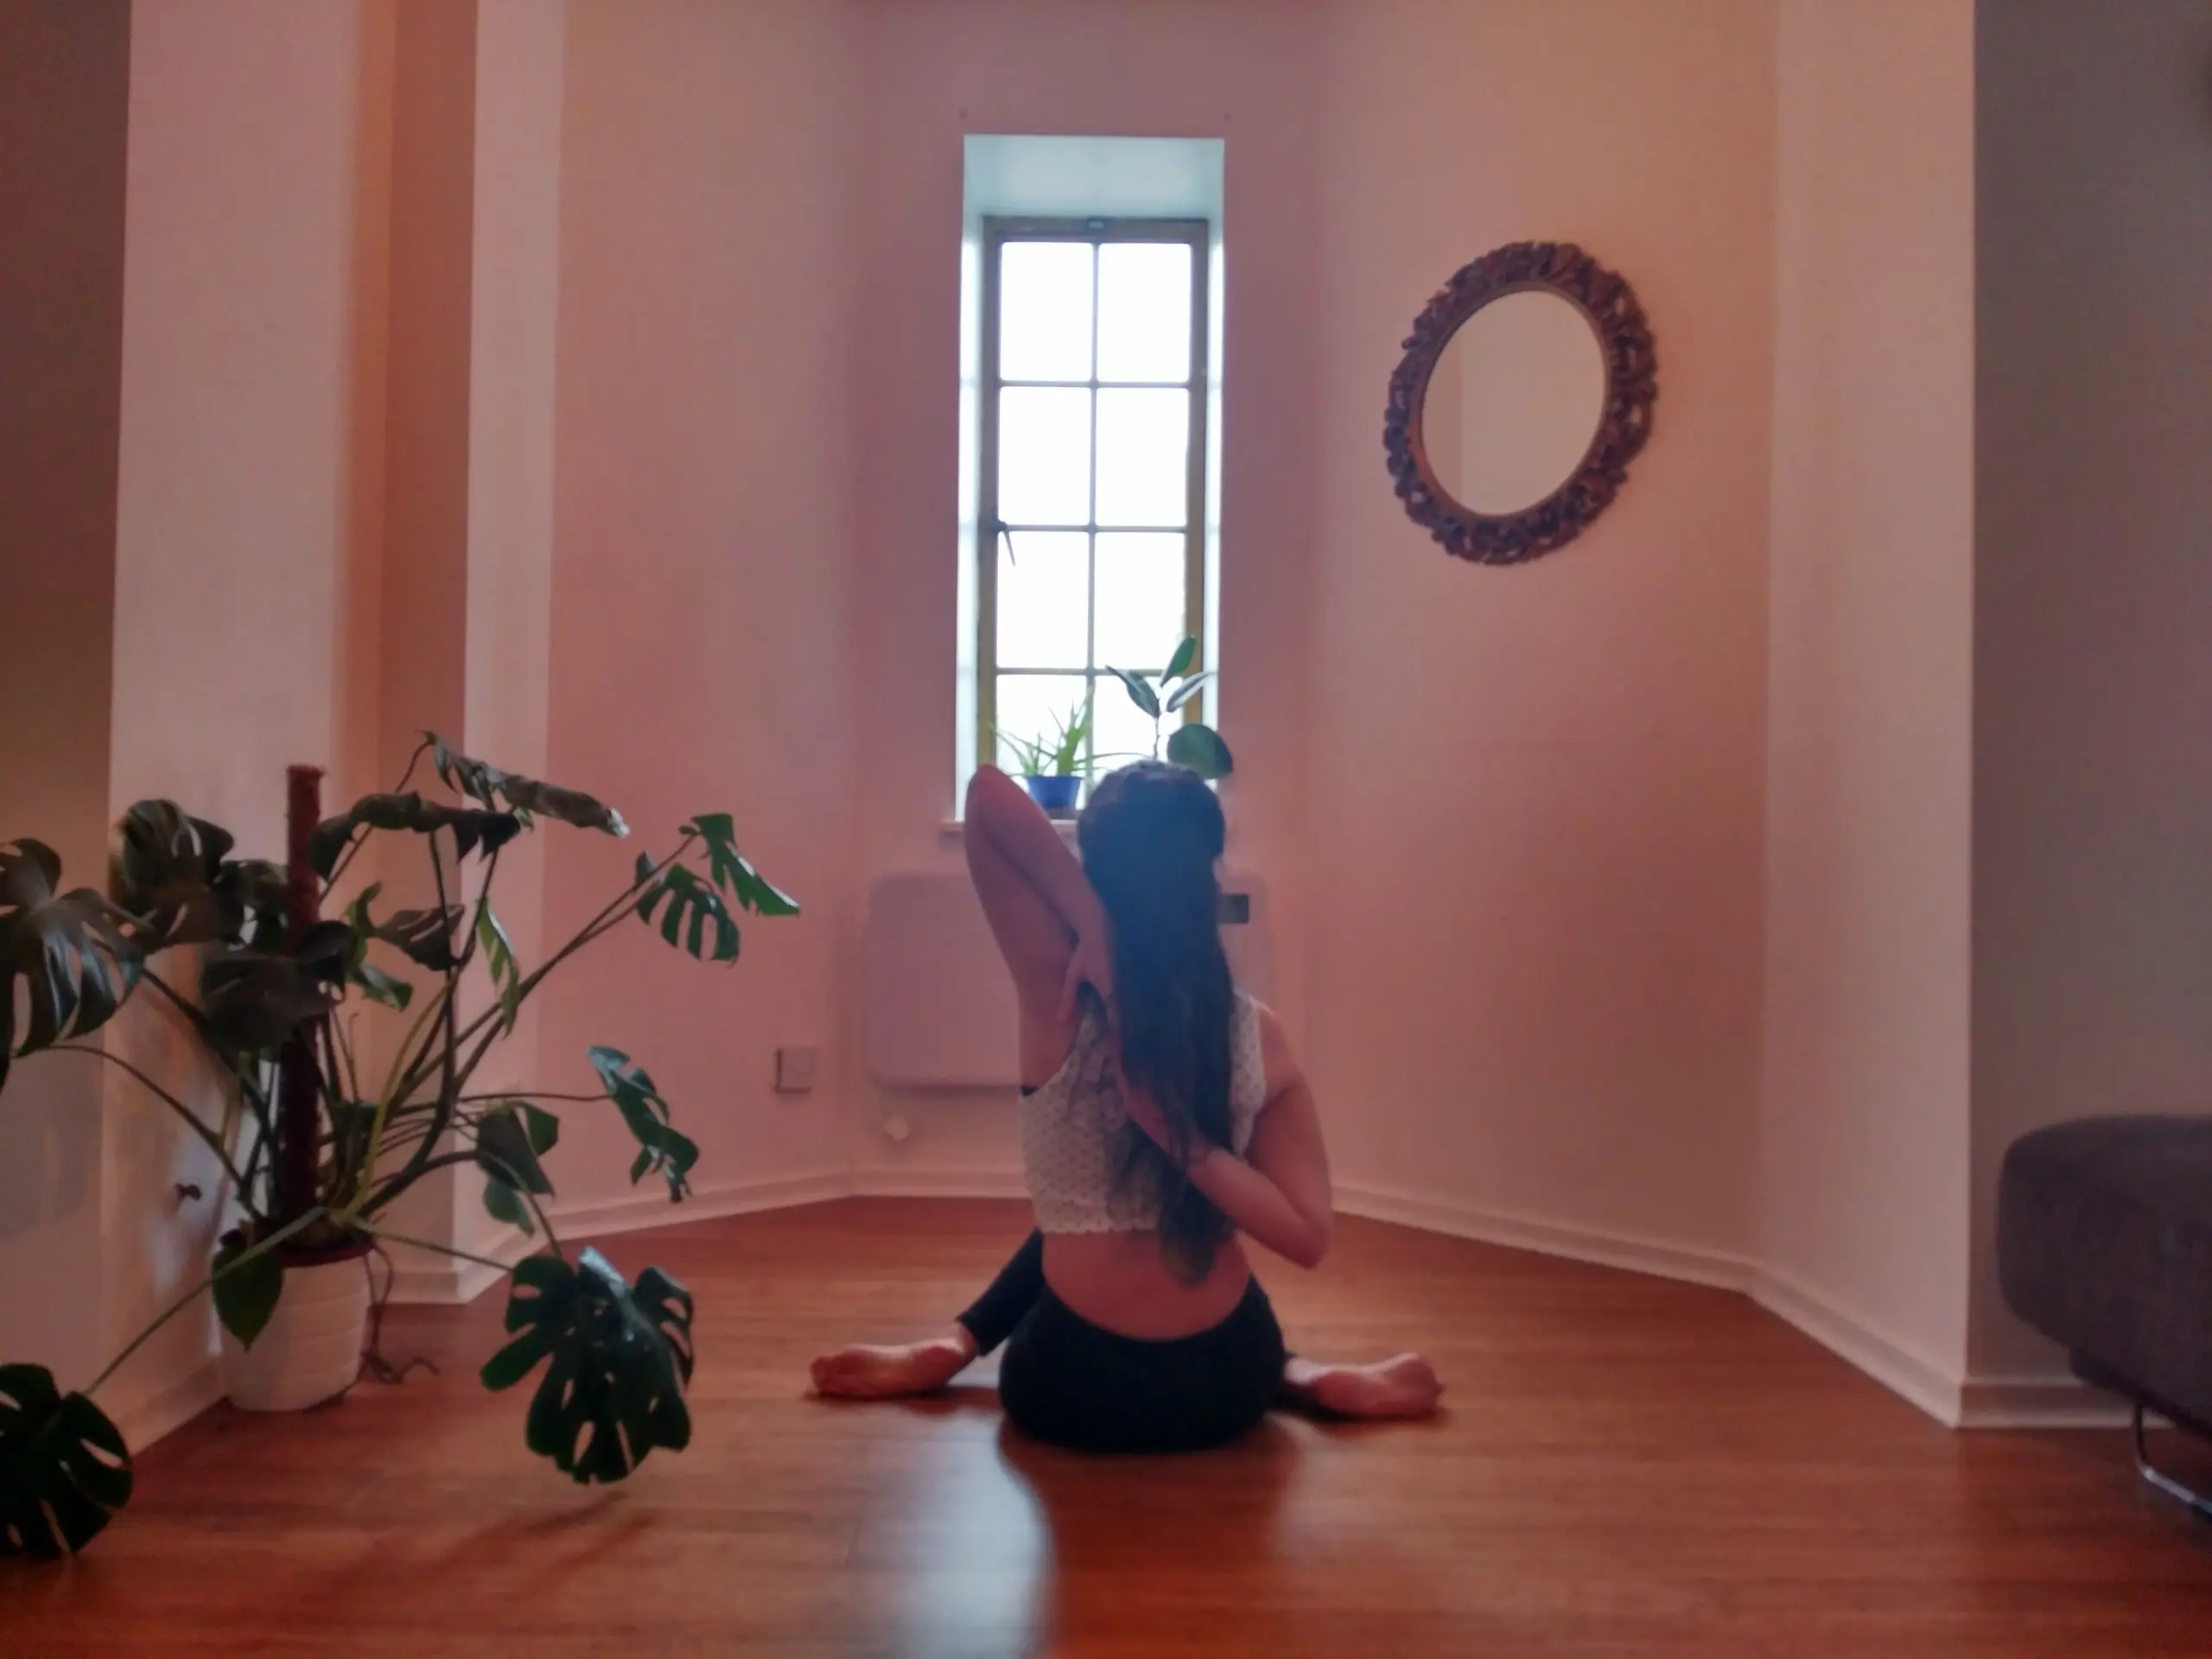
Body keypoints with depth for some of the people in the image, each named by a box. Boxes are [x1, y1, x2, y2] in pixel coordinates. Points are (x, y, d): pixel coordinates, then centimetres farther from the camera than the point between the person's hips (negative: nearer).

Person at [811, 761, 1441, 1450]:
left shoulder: (1058, 994, -17)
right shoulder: (1254, 1033, -10)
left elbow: (989, 792, -20)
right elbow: (1307, 1236, -12)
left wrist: (1089, 927, -26)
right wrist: (1183, 1136, -19)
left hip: (1072, 1394, -1)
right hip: (1223, 1390, 2)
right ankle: (1303, 1380, 27)